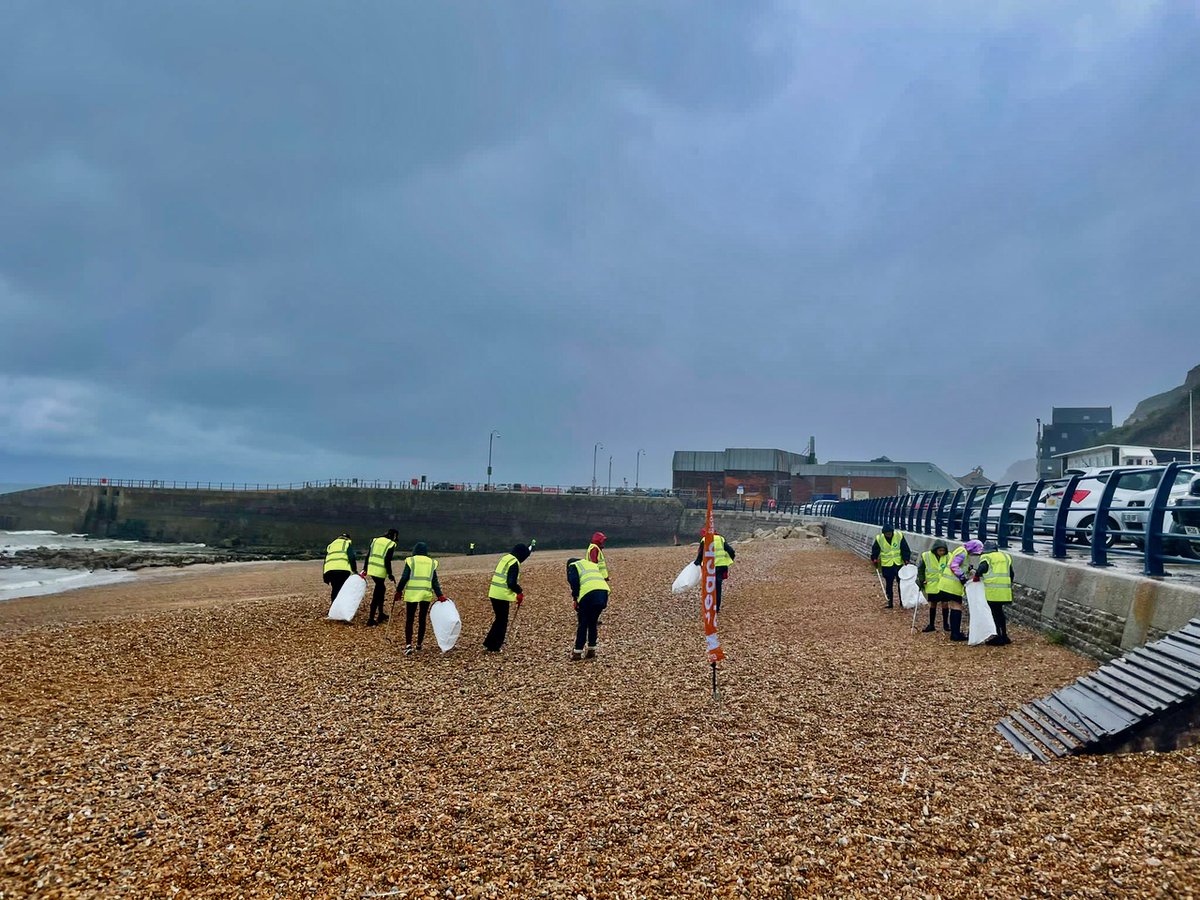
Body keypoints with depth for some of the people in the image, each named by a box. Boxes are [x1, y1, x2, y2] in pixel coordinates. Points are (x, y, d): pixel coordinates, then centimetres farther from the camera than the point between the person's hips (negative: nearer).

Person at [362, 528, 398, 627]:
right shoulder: (391, 544, -5)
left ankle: (381, 614, 31)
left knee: (381, 589, 24)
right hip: (380, 571, -7)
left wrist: (365, 569, 21)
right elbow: (387, 560, -13)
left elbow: (368, 555, 14)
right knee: (376, 595, -1)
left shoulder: (375, 540, 14)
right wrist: (390, 574, -7)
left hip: (371, 569, 7)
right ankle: (371, 619, -2)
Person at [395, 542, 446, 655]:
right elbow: (435, 582, 5)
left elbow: (404, 578, -5)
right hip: (426, 594, 3)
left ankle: (408, 645, -10)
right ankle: (419, 645, 19)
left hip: (412, 594, -3)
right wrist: (440, 596, 4)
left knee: (409, 620, 3)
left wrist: (399, 591, 3)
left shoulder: (411, 561, 1)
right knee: (422, 620, 13)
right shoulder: (432, 563, 10)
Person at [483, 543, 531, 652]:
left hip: (494, 593, 8)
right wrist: (520, 591, -3)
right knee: (502, 621, 4)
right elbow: (511, 583, -20)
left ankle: (488, 643, 25)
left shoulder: (504, 558, 14)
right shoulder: (514, 563, -13)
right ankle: (493, 647, 6)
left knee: (500, 619, 21)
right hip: (502, 596, -8)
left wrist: (516, 589, 16)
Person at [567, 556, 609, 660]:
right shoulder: (592, 564, 36)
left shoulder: (573, 566, 18)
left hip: (589, 594, -5)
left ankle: (577, 652, 11)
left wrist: (575, 598, 3)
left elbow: (574, 582, -2)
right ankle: (591, 650, 25)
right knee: (593, 623, 21)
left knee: (582, 624, 8)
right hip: (604, 592, 5)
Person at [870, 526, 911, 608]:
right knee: (889, 585, 5)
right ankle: (890, 603, 13)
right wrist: (875, 560, -9)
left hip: (899, 564, 0)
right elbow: (875, 550, 1)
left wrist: (906, 560, -11)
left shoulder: (899, 536, -12)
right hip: (886, 566, 0)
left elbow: (905, 549, -6)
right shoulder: (879, 539, -10)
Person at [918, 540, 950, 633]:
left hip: (944, 586, 0)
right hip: (932, 586, 1)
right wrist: (921, 580, -1)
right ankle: (931, 625, 20)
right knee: (933, 604, 11)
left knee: (945, 604, 3)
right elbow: (920, 569, 3)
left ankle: (945, 624, 19)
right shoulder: (926, 556, -9)